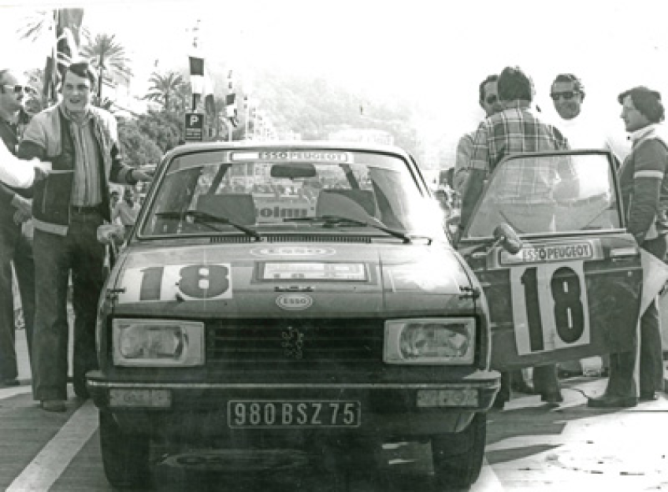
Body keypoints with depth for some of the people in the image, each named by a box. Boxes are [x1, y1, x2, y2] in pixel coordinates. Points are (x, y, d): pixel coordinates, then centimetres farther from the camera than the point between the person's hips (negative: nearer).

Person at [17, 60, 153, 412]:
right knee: (51, 311, -5)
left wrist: (133, 175, 4)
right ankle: (49, 390, -2)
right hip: (54, 226, -5)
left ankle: (87, 381, 25)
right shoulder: (43, 124, -6)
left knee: (91, 306, 13)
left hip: (94, 225, 5)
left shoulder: (104, 123, 10)